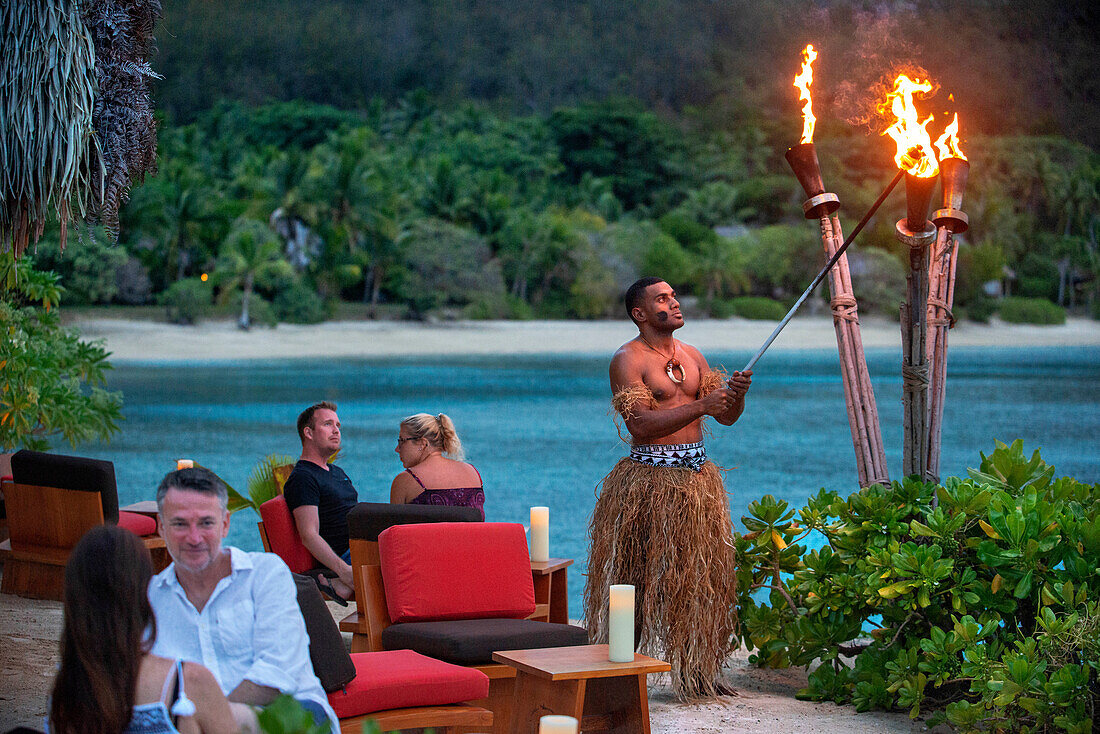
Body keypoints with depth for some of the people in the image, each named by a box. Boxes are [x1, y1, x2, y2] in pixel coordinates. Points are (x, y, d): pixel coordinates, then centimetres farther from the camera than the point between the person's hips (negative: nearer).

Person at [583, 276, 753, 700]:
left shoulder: (692, 356, 16)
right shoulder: (628, 360, -6)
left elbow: (726, 416, 14)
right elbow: (641, 425, -18)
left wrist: (737, 394, -9)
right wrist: (700, 406, -22)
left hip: (697, 475, 7)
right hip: (649, 479, -7)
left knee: (700, 575, 6)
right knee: (639, 577, -4)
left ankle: (697, 672, 14)